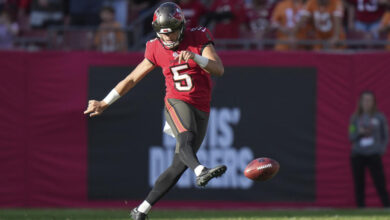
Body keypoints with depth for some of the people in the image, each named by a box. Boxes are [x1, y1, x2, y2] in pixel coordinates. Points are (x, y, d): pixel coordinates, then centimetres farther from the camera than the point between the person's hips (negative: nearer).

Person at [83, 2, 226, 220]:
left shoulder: (199, 39, -3)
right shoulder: (157, 49, 2)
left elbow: (219, 69, -14)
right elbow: (133, 78, 12)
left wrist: (195, 57, -31)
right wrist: (105, 103, 15)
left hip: (201, 111, 1)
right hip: (177, 102, -1)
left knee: (179, 166, -2)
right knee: (186, 138, -35)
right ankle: (201, 171, -65)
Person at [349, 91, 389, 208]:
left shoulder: (379, 117, 3)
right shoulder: (355, 118, 7)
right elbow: (351, 137, 4)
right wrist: (360, 132, -15)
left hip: (374, 155, -2)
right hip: (357, 155, 2)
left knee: (380, 184, -9)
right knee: (359, 185, 3)